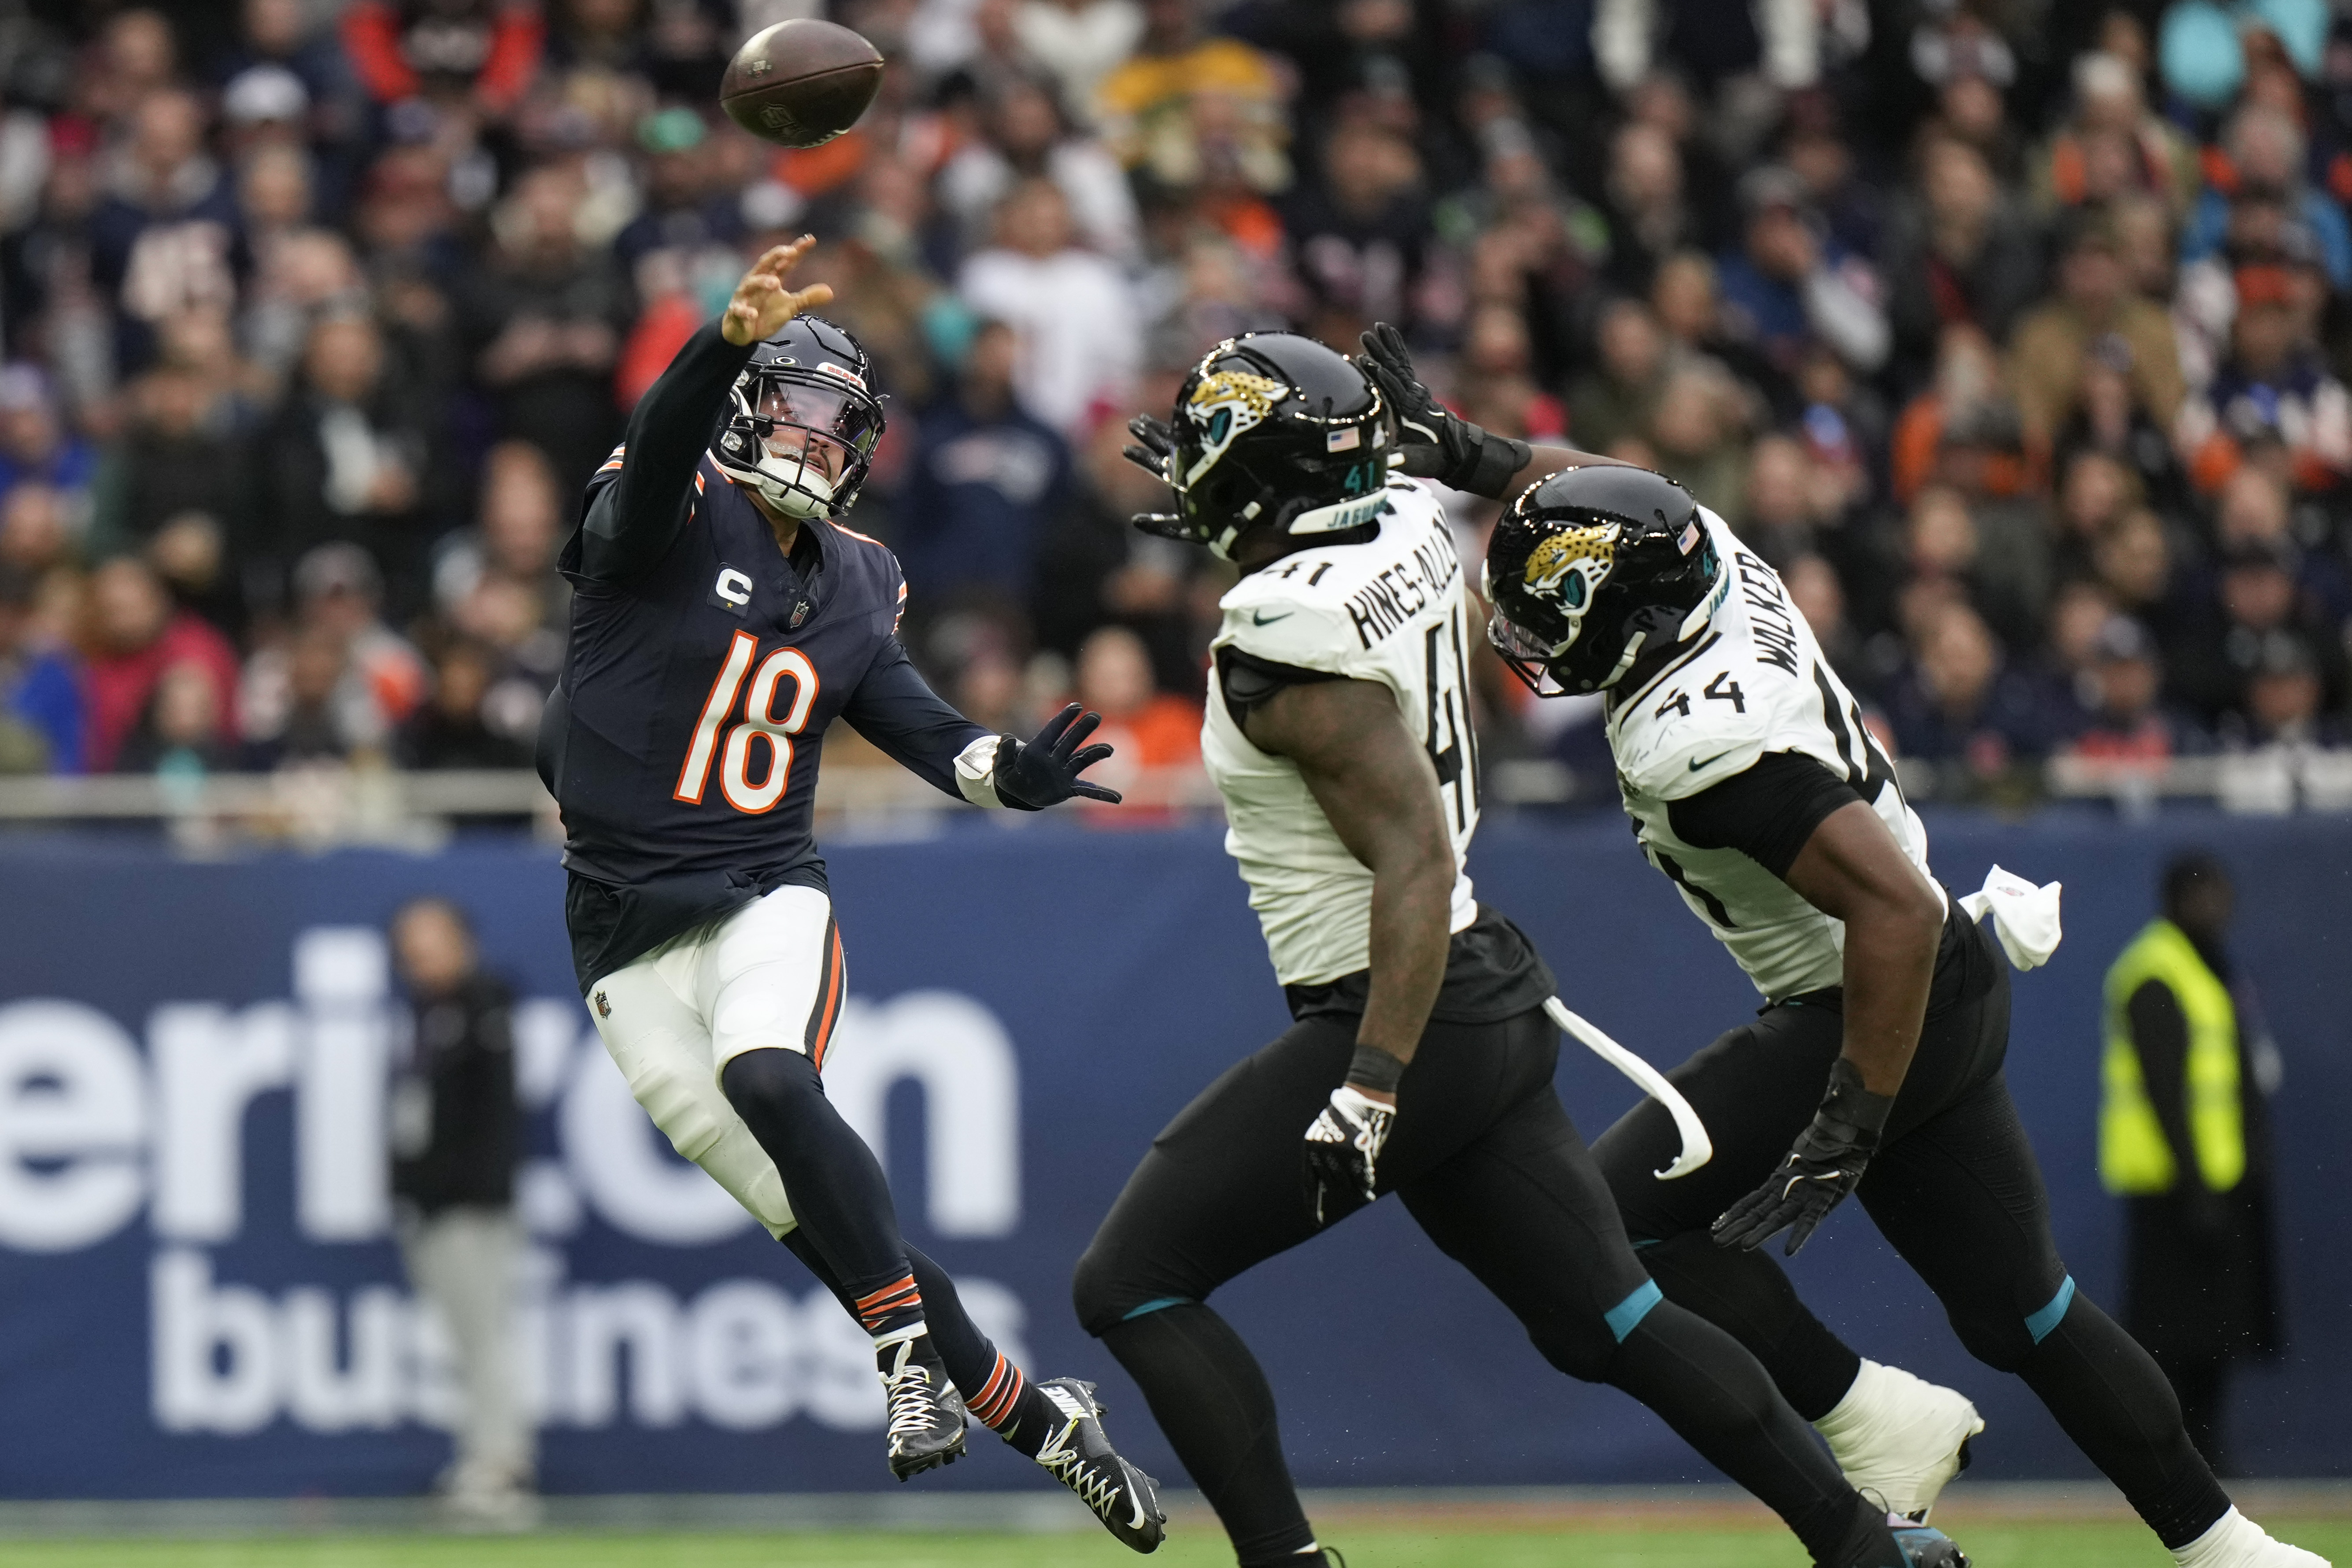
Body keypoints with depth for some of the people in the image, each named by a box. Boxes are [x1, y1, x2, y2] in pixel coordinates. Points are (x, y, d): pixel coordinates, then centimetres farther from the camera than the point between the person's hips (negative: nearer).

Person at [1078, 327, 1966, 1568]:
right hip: (1495, 1004, 9)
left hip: (1395, 1017, -9)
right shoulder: (1410, 529, 3)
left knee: (1131, 1282, -4)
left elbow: (1415, 857, -27)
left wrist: (1369, 1087, -31)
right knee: (1603, 1320, 16)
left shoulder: (1289, 639, -21)